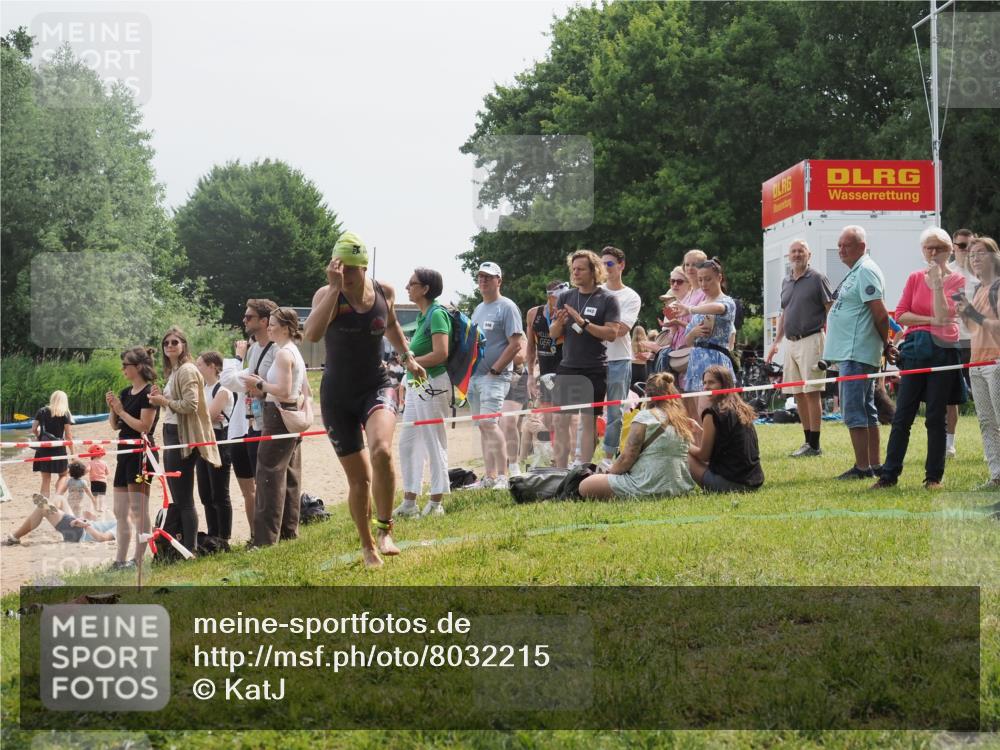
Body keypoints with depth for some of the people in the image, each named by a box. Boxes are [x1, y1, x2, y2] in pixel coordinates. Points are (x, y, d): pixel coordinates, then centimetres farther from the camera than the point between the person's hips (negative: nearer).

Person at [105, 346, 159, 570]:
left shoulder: (149, 393, -11)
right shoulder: (126, 392, 14)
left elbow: (144, 426, -17)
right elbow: (115, 425, 17)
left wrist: (121, 411, -13)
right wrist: (112, 408, 0)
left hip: (141, 453, -9)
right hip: (125, 451, 9)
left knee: (138, 509, -6)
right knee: (120, 511, 10)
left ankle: (138, 559, -2)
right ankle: (120, 560, 15)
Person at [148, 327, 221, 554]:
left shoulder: (187, 371, -12)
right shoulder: (173, 372, 17)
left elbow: (190, 405, -21)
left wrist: (164, 401, -12)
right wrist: (161, 397, 8)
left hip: (183, 438, -10)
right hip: (171, 435, 10)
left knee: (183, 499, -7)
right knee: (176, 497, 14)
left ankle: (190, 549, -3)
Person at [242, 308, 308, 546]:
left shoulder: (283, 354, -14)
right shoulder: (295, 352, 16)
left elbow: (283, 391, -23)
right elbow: (305, 391, 19)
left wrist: (259, 384, -11)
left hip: (278, 417, -10)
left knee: (270, 477, -9)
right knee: (290, 477, 12)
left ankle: (266, 538, -10)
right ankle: (289, 531, 17)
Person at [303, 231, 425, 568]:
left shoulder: (385, 293, -3)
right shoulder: (327, 295, -13)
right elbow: (312, 334, -34)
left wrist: (407, 357, 15)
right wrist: (335, 288, -35)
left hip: (376, 386, 1)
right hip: (338, 395, -1)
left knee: (381, 450, -29)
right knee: (358, 478, 3)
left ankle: (385, 529, -13)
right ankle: (367, 546, 25)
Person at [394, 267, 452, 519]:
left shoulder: (437, 314, -14)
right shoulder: (423, 315, 14)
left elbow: (441, 354, -22)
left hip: (432, 384, -10)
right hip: (416, 385, 10)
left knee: (434, 444, -2)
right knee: (408, 443, 12)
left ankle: (436, 503, 6)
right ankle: (409, 503, 18)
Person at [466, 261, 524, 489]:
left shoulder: (507, 307, -5)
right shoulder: (478, 309, 20)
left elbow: (515, 344, -12)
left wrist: (494, 370, -15)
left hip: (495, 376, -8)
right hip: (474, 375, 8)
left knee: (488, 422, -19)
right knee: (482, 426, 8)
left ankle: (503, 477, -19)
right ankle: (489, 477, 12)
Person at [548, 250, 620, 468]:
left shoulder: (607, 300, -2)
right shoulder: (566, 297, 10)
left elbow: (612, 333, -10)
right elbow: (554, 333, 11)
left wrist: (583, 323, -19)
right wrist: (560, 322, -11)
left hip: (594, 369, -4)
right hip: (567, 368, 4)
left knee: (588, 421, 0)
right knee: (560, 421, 0)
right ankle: (560, 471, 3)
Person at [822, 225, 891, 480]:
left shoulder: (866, 271, -14)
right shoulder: (856, 271, 18)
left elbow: (880, 313, -19)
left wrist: (885, 344, -8)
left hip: (857, 353, -11)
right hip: (849, 352, 11)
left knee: (854, 411, -9)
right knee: (867, 411, 13)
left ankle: (862, 467, -6)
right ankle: (874, 465, 19)